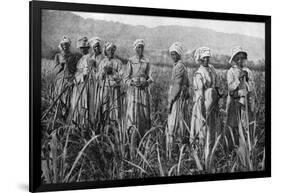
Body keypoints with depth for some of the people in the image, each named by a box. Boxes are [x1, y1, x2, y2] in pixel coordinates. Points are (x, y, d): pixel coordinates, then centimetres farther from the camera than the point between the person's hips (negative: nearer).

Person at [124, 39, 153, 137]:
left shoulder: (146, 62, 8)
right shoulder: (131, 61, 3)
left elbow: (150, 77, 9)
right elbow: (126, 78, 1)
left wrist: (146, 82, -12)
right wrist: (133, 82, -17)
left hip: (144, 90, 2)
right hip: (133, 90, -2)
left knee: (145, 112, 1)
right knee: (133, 111, -8)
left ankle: (144, 136, 8)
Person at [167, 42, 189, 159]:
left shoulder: (179, 66, -13)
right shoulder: (183, 66, 17)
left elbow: (177, 86, -18)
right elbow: (186, 84, 21)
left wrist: (170, 101, -17)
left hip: (177, 98, -10)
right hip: (182, 98, 10)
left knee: (172, 126, -9)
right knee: (180, 125, 12)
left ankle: (170, 154, -8)